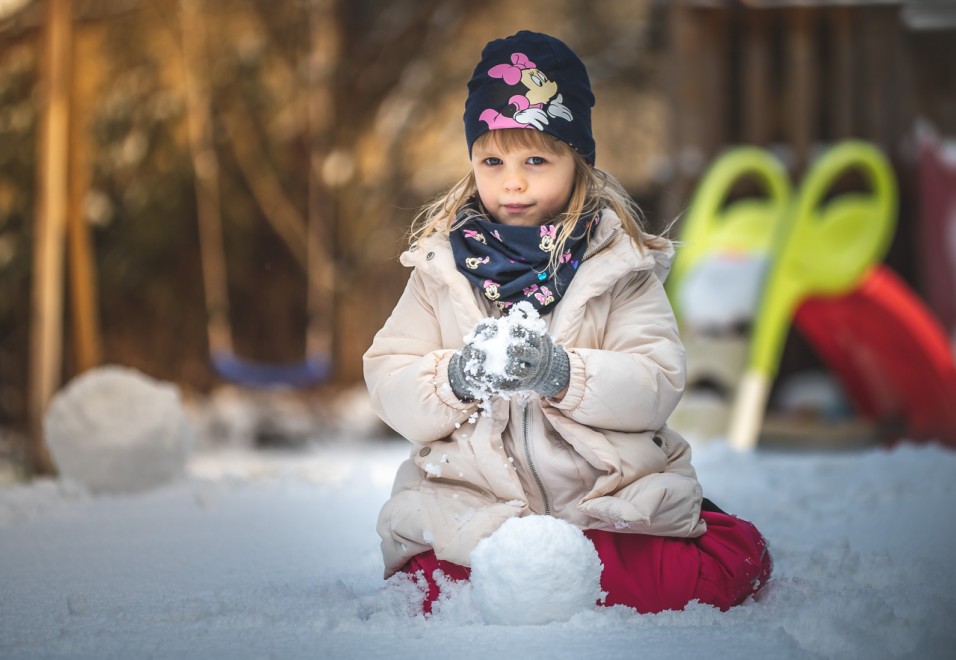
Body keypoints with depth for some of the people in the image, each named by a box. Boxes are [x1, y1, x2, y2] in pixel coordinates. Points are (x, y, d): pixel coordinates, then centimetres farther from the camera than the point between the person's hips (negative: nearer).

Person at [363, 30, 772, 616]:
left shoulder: (619, 262, 4)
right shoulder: (441, 264, 8)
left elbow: (658, 385, -7)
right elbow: (389, 386, 2)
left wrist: (563, 374, -23)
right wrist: (456, 378, -18)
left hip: (614, 495, 0)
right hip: (470, 499, 0)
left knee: (736, 557, -21)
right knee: (422, 589, -29)